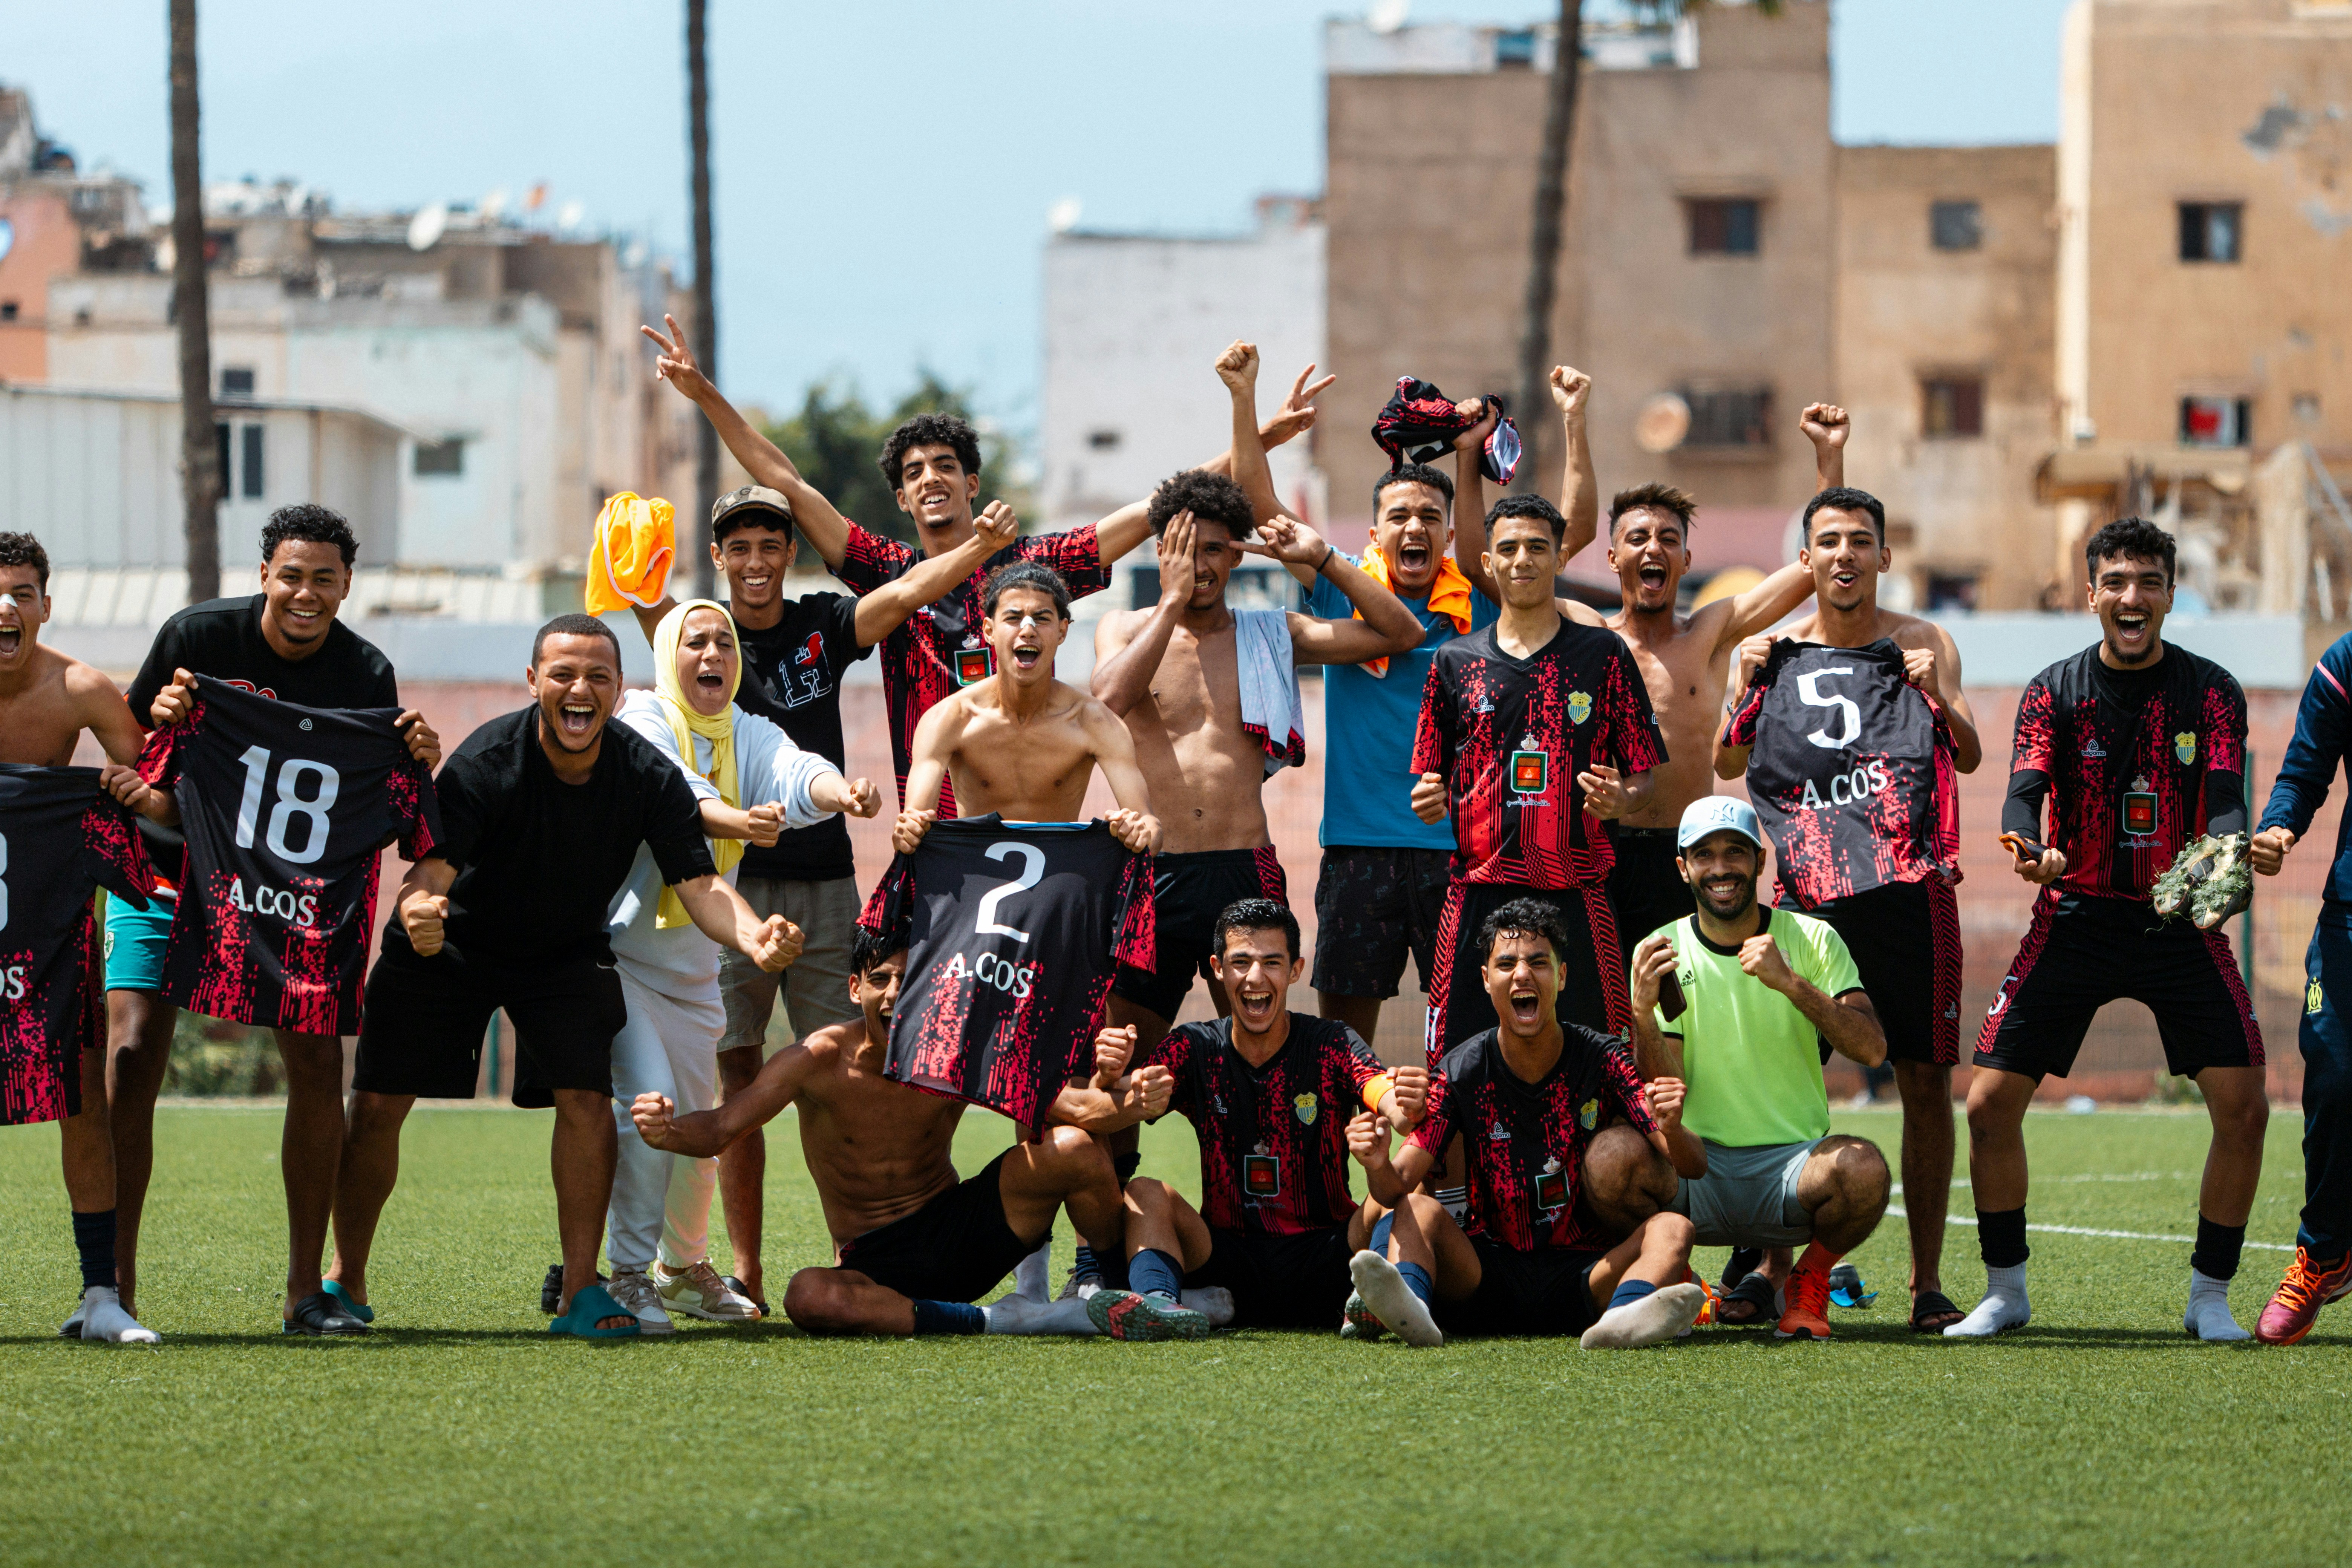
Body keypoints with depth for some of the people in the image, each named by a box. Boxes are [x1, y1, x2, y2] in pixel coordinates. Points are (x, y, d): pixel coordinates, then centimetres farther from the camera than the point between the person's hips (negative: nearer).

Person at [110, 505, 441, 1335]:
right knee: (132, 1058, -14)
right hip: (166, 877, -2)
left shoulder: (366, 676, -7)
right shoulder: (196, 636, -11)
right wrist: (162, 718, -24)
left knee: (319, 1066, -10)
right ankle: (113, 1287, -6)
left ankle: (307, 1291, 1)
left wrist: (417, 766, -23)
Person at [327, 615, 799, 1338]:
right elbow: (432, 868, -36)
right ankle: (346, 1279, 14)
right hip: (451, 946, -2)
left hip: (567, 954, 2)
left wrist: (753, 937, -44)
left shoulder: (648, 777, -19)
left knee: (586, 1099, -17)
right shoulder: (485, 762, -28)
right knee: (377, 1105, -5)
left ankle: (580, 1292, -8)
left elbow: (699, 884, -21)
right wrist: (419, 908, -62)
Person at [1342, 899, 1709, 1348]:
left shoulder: (1603, 1061, -1)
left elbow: (1693, 1166, -8)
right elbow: (1400, 1185, -6)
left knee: (1672, 1228, -25)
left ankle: (1624, 1317, -59)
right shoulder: (1461, 1073, 1)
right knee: (1417, 1209, -21)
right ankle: (1410, 1307, -54)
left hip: (1583, 1272, -1)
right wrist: (1379, 1166, -32)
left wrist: (1671, 1133, -33)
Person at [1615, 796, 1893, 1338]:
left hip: (1796, 1161, 0)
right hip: (1701, 1169, 0)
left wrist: (1792, 983, -25)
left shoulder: (1812, 940, 1)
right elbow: (1668, 1094, -4)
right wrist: (1643, 1013, -23)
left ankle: (1808, 1283, 0)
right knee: (1610, 1161, -32)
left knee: (1863, 1169, -35)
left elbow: (1872, 1048, -12)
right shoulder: (1660, 954, 3)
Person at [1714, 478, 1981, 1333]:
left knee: (1926, 1083, -2)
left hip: (1908, 892, -1)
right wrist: (1746, 687, -9)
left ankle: (1928, 1282, 3)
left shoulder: (1923, 644, 7)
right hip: (1806, 892, 1)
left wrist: (1936, 696, -17)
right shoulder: (1775, 651, 10)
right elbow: (1728, 766, 7)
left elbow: (1970, 757, 2)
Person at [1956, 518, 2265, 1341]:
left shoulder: (2212, 692, -1)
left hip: (2183, 923, 0)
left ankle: (2209, 1296, 6)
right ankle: (2005, 1290, 10)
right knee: (1991, 1102, -7)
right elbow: (2024, 792, -13)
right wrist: (2029, 850, -36)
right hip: (2075, 920, 0)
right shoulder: (2055, 691, -1)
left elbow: (2225, 803, -12)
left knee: (2243, 1108, -11)